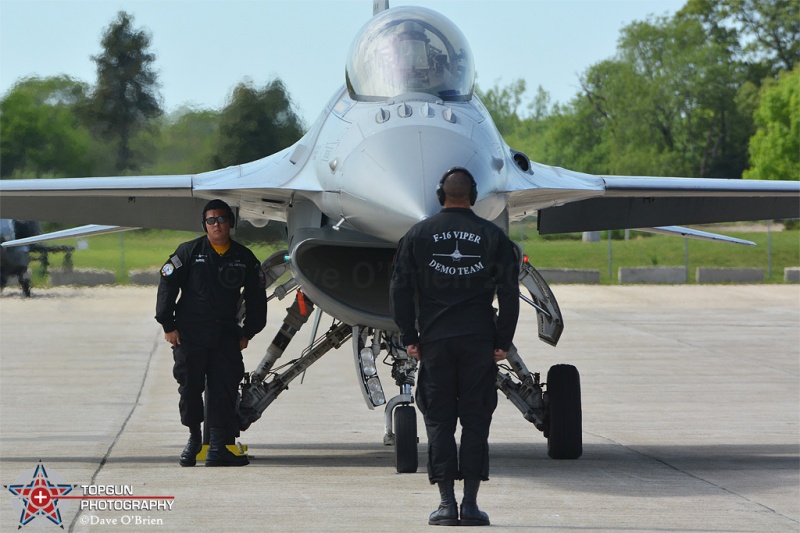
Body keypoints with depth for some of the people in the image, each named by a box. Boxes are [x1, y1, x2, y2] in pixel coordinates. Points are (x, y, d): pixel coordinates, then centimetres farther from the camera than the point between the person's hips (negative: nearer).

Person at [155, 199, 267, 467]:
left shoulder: (244, 258, 8)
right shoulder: (189, 252, 0)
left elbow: (256, 298, 16)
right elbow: (167, 285, 0)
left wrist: (247, 332, 10)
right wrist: (168, 325, -4)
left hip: (226, 336, 2)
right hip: (189, 334, -2)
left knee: (225, 391, -6)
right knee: (190, 389, 3)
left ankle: (219, 447, -4)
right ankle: (194, 438, 22)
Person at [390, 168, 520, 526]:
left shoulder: (419, 234, 4)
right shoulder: (492, 236, 4)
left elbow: (400, 290, 2)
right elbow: (509, 294, 2)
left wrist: (410, 338, 5)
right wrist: (503, 342, 5)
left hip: (435, 340, 0)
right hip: (479, 341, 0)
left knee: (439, 420, 4)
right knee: (475, 421, 3)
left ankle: (446, 504, -1)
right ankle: (470, 504, 0)